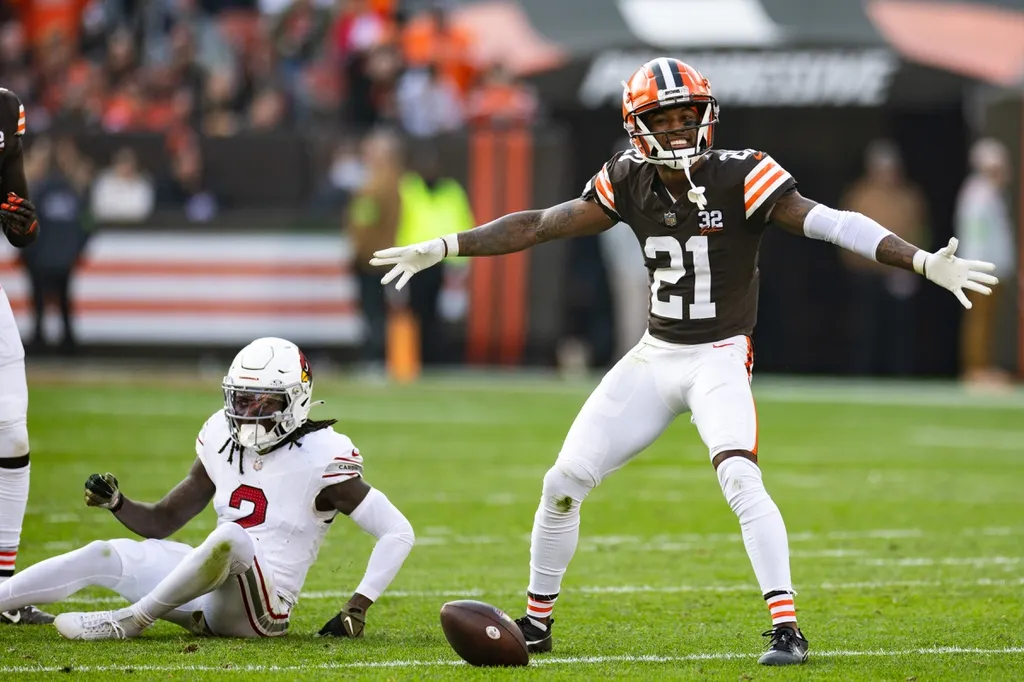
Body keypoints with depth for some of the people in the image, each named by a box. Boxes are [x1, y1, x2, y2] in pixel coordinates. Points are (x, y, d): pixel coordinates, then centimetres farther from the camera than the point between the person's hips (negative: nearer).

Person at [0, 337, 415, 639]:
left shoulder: (320, 458, -10)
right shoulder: (224, 442, 9)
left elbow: (398, 533, -10)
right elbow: (161, 522, 17)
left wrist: (357, 609, -15)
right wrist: (116, 504, -3)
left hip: (261, 606, -7)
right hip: (210, 595, 7)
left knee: (232, 537, -36)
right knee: (103, 557, -6)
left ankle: (132, 620, -29)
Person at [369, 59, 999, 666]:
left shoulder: (740, 178, -16)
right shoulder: (630, 184, -2)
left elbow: (829, 223, -24)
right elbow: (539, 226, 5)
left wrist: (926, 263, -34)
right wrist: (441, 249, 4)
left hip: (719, 358, -5)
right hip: (654, 358, 5)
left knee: (741, 479, -29)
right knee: (563, 485, 4)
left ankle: (787, 629, -25)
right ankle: (537, 623, 23)